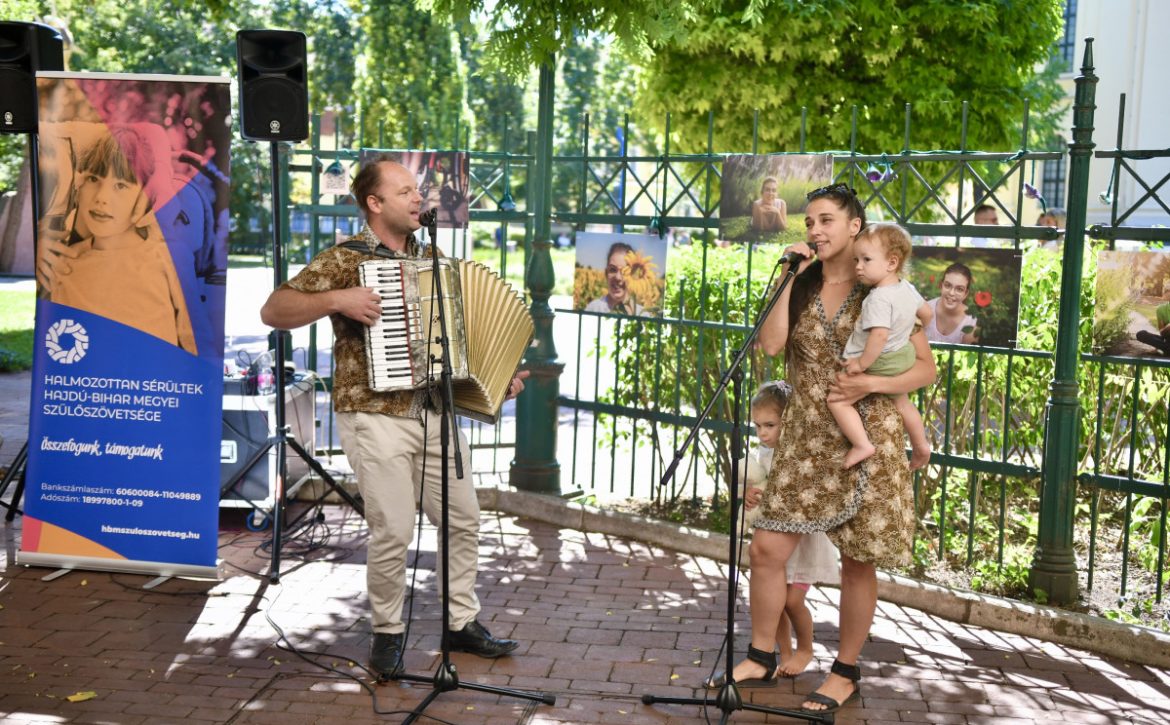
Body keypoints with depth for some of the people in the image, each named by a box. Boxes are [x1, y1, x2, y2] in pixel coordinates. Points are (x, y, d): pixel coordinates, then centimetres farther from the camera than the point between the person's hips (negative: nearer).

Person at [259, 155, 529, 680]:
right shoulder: (344, 260, -5)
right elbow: (272, 311, -10)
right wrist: (337, 300, -22)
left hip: (434, 412, 7)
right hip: (375, 416, -6)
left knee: (464, 519, 10)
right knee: (393, 530, -8)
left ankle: (462, 623, 26)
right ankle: (387, 634, 13)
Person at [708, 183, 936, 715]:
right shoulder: (801, 288, 7)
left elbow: (926, 368, -4)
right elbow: (771, 343, -10)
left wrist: (870, 384, -19)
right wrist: (792, 277, -9)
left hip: (865, 442, -4)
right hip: (806, 439, 4)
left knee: (857, 562, 4)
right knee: (767, 548, 1)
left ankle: (846, 673, 20)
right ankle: (761, 657, 19)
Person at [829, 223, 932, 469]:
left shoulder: (879, 298, -29)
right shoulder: (908, 289, -1)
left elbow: (879, 335, -38)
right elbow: (926, 313, 14)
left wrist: (862, 363, -29)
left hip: (880, 365, -10)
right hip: (904, 358, 10)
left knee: (837, 399, -8)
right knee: (902, 402, 31)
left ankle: (862, 445, -17)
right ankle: (922, 447, 45)